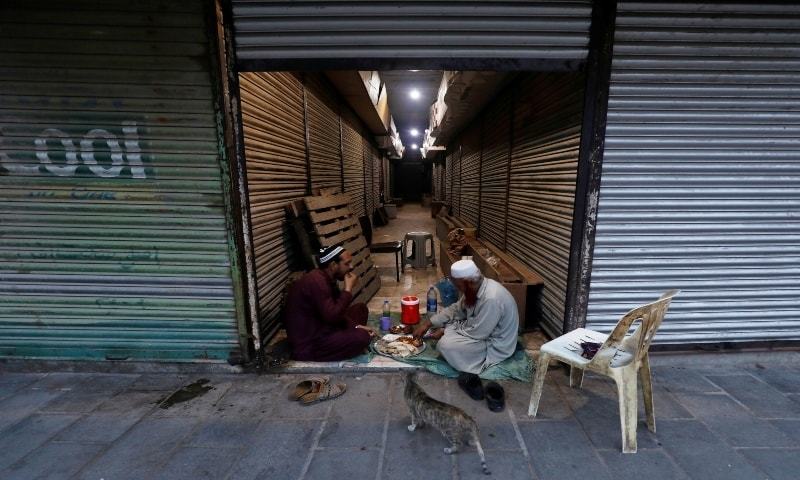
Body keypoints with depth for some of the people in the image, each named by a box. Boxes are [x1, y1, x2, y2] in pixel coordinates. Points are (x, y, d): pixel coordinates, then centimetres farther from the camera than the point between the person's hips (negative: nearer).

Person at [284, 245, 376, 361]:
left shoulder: (328, 279, 4)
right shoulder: (316, 281, -26)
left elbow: (337, 312, 10)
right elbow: (332, 316, -30)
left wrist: (356, 326, -3)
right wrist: (348, 289, -22)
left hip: (321, 327, 10)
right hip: (307, 344, -10)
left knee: (360, 308, 11)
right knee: (362, 337, -24)